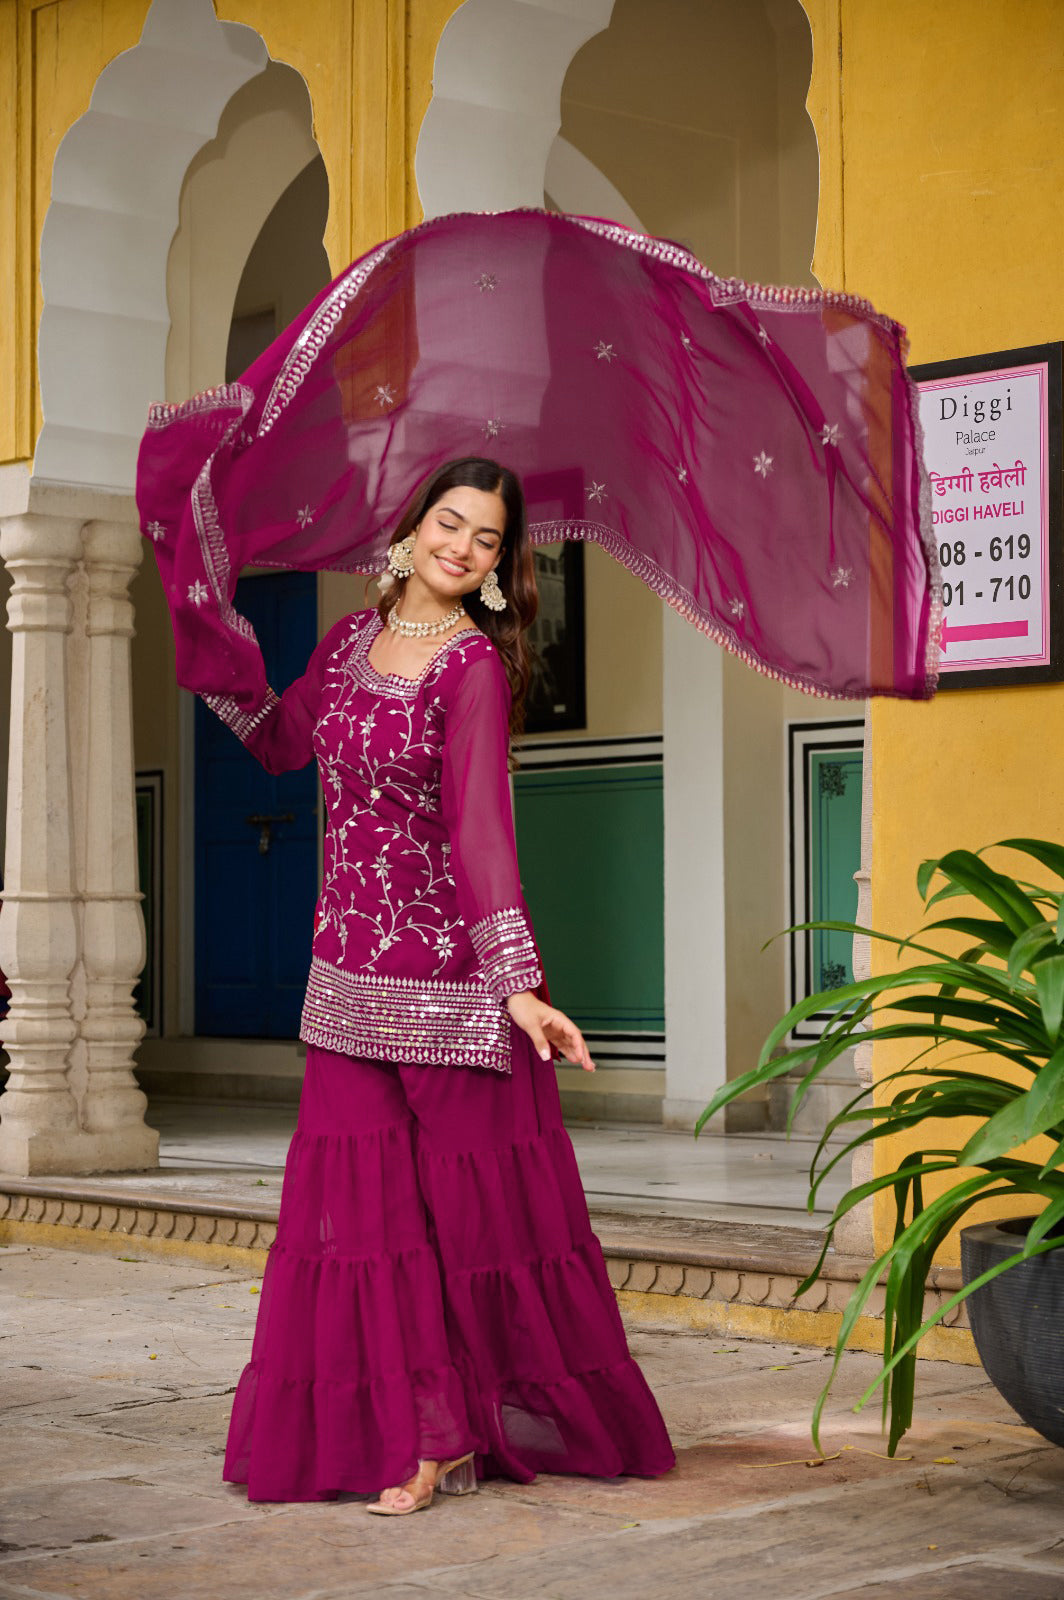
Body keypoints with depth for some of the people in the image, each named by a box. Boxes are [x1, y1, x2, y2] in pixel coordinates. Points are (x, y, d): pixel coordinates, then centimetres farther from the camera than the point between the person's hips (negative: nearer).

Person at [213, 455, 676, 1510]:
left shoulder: (476, 664, -11)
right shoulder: (352, 639, 8)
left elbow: (481, 826, -19)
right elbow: (279, 742, 24)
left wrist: (518, 984, -27)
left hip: (448, 972, -6)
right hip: (351, 975, 6)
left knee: (472, 1198, 0)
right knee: (361, 1194, 4)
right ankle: (415, 1431, 15)